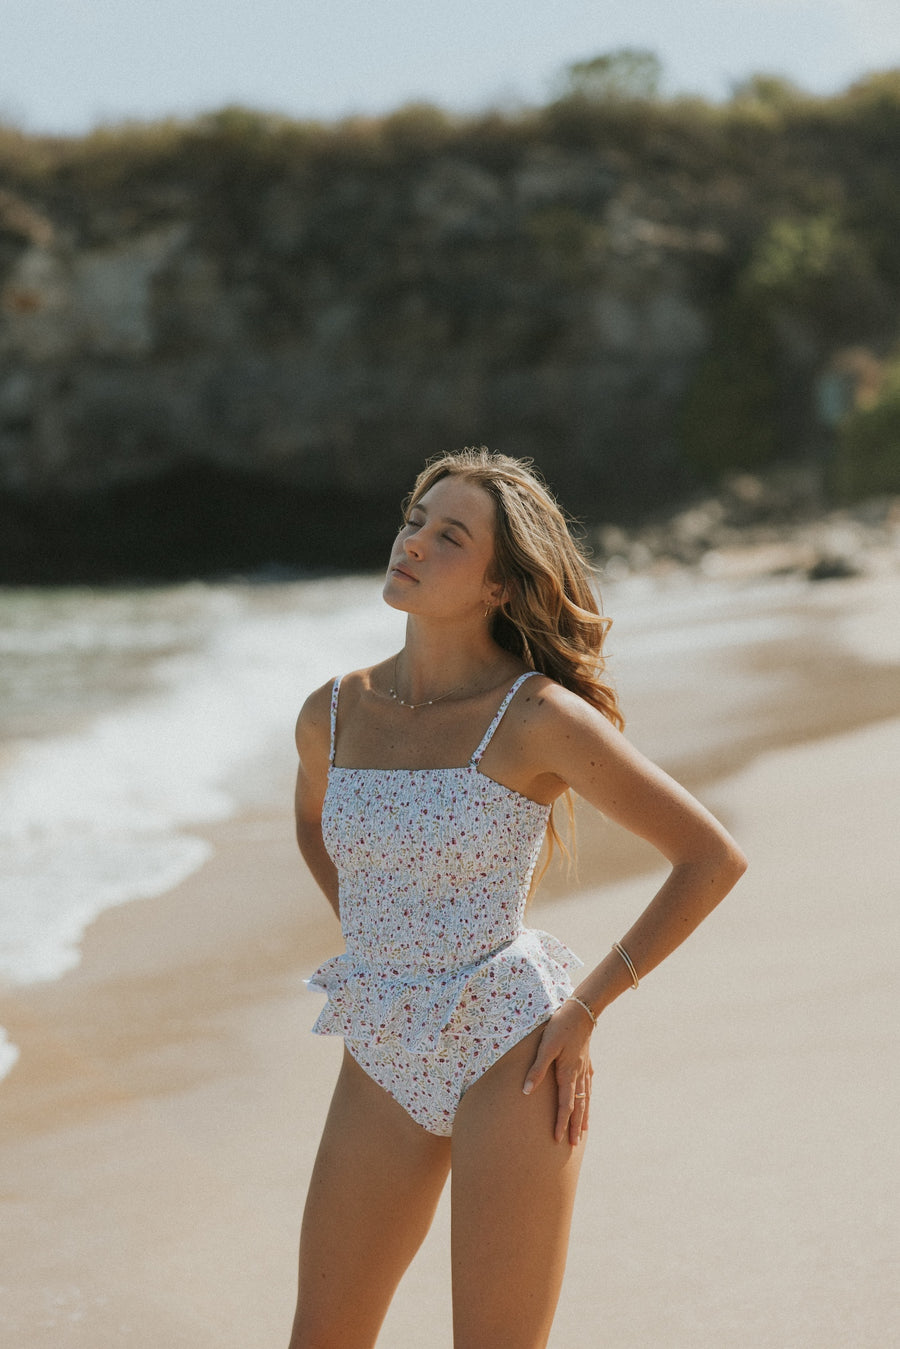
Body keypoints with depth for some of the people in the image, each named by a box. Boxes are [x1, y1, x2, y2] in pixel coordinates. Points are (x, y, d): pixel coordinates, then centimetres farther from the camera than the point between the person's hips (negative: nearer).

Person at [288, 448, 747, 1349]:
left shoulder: (538, 716, -13)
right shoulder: (332, 715, 2)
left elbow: (712, 857, -9)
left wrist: (586, 1008, -9)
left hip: (508, 1054, -5)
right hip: (383, 1063, 6)